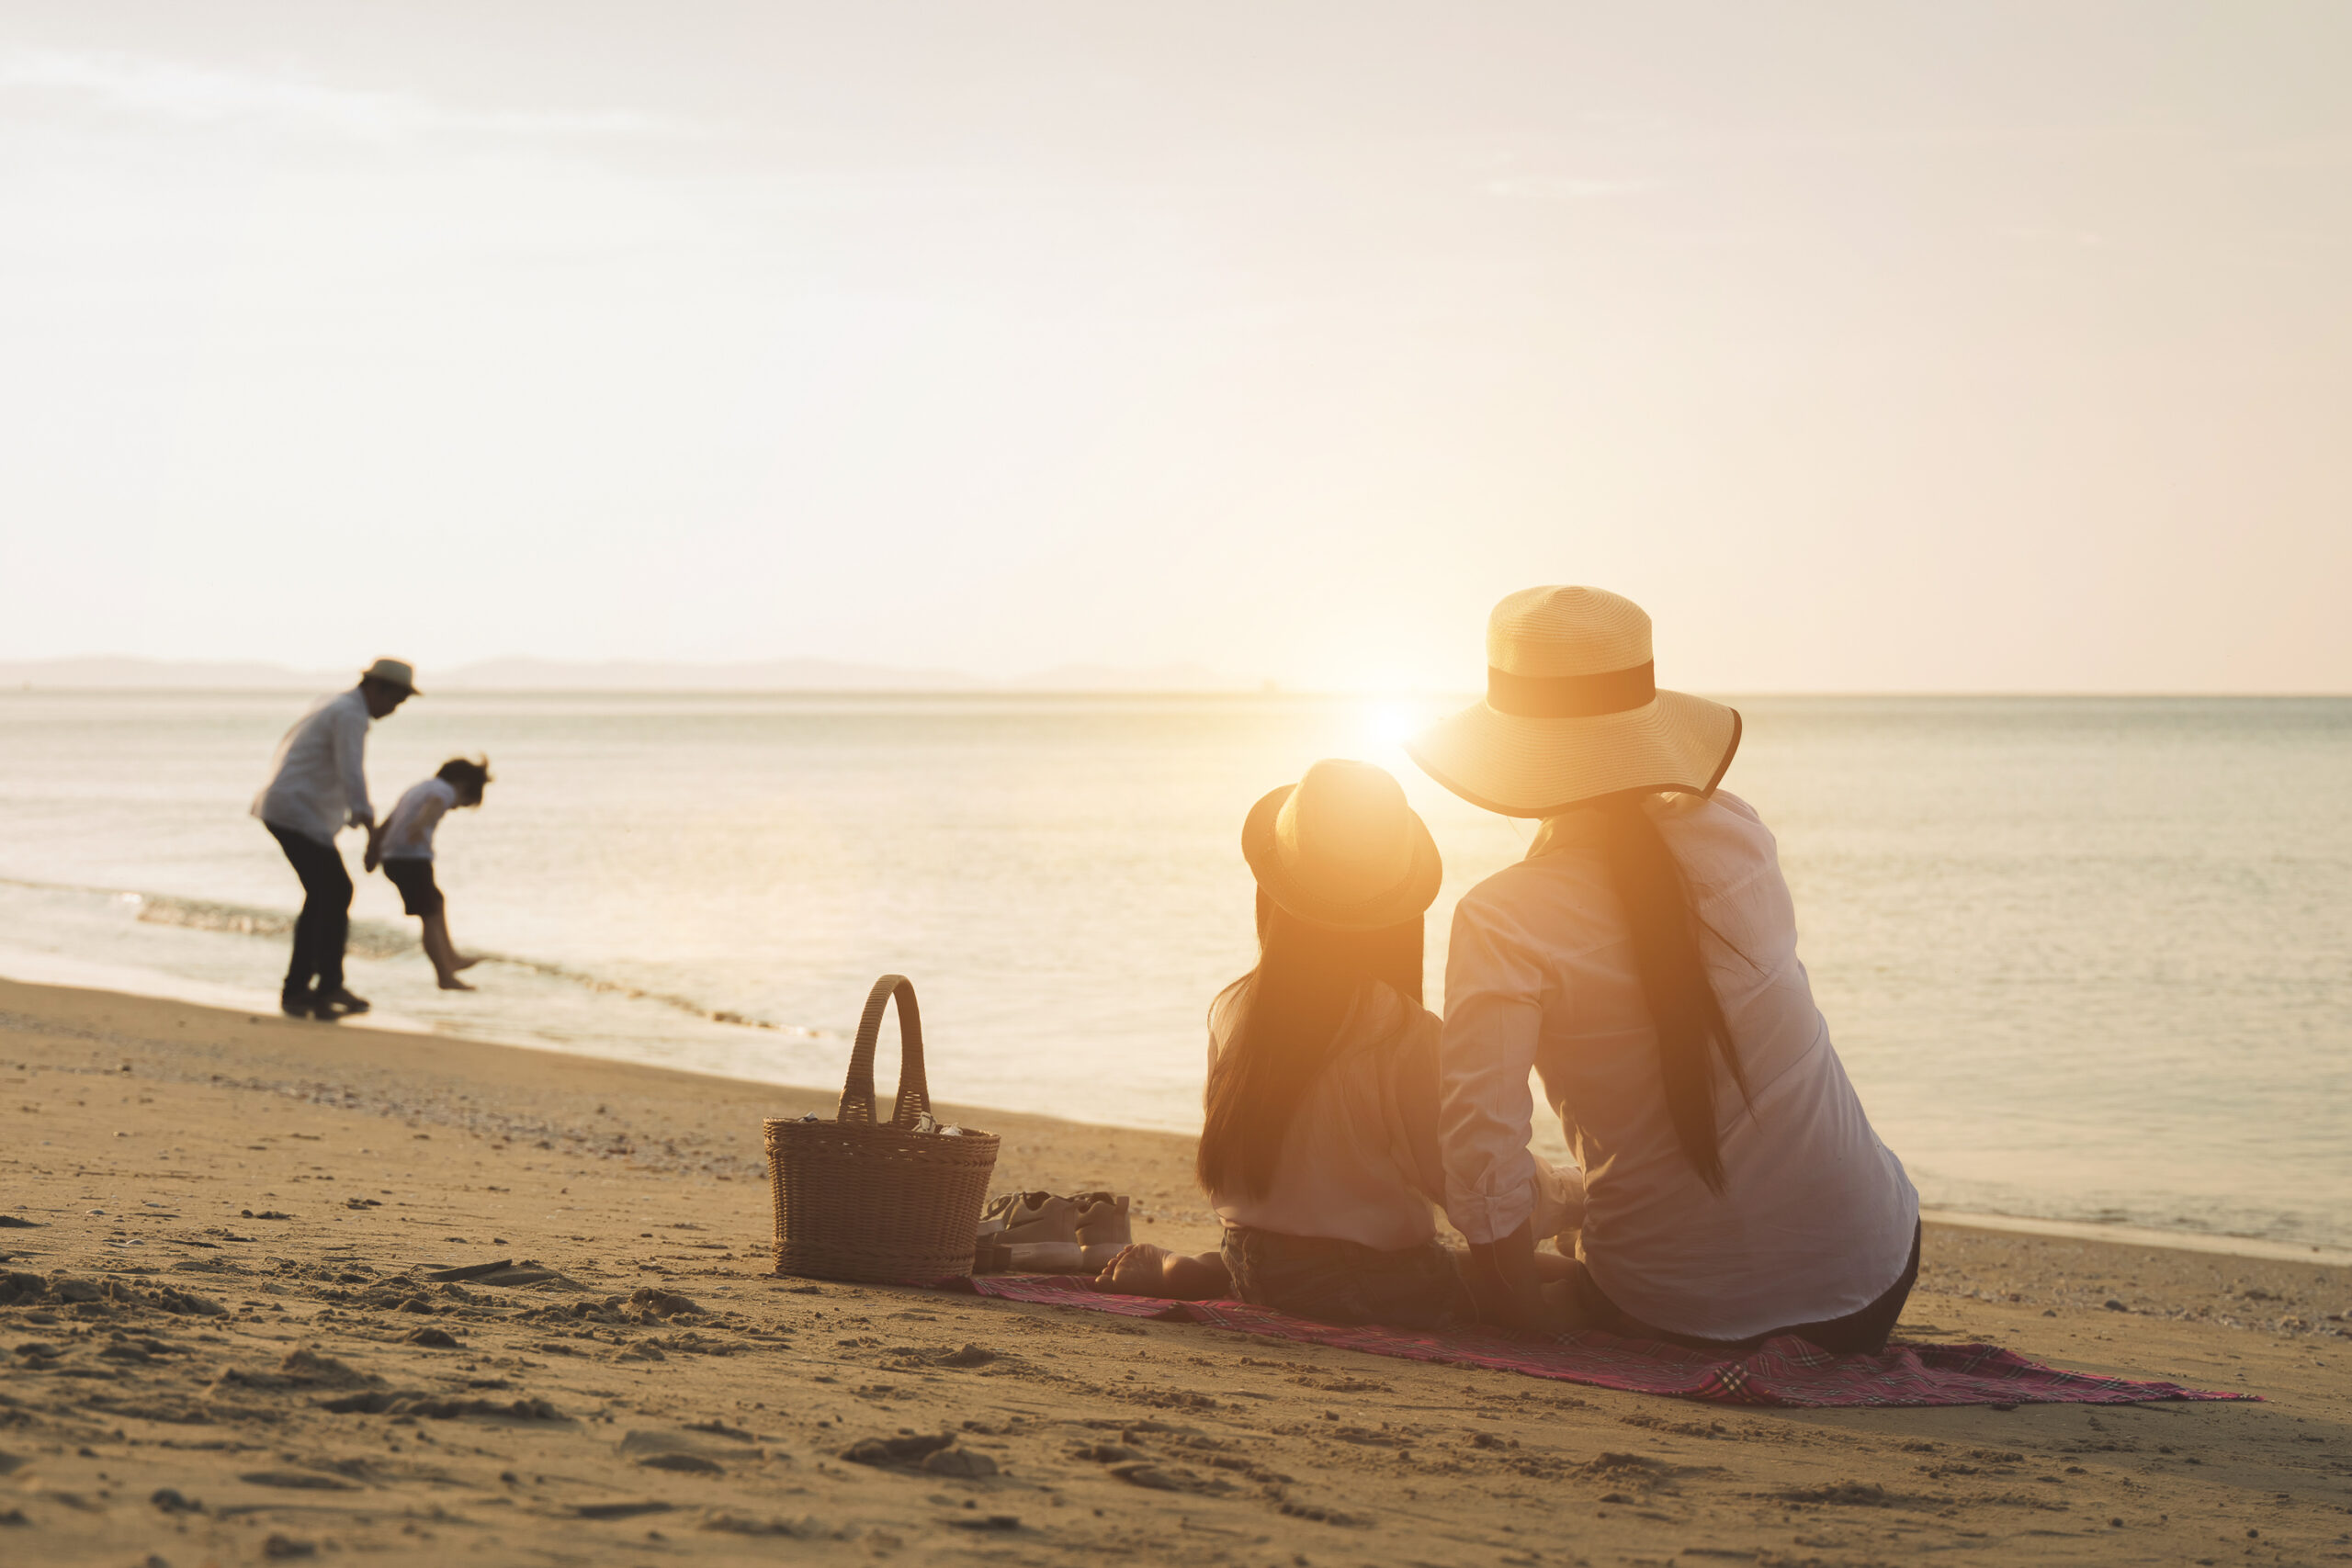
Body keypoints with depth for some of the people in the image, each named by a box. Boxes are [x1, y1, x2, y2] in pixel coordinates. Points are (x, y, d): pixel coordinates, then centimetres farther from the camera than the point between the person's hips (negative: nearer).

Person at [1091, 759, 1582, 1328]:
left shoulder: (1229, 1011, -5)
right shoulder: (1409, 1039, -22)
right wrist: (1578, 1195, 2)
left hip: (1256, 1277, 6)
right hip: (1380, 1291, -6)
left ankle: (1190, 1269, 23)